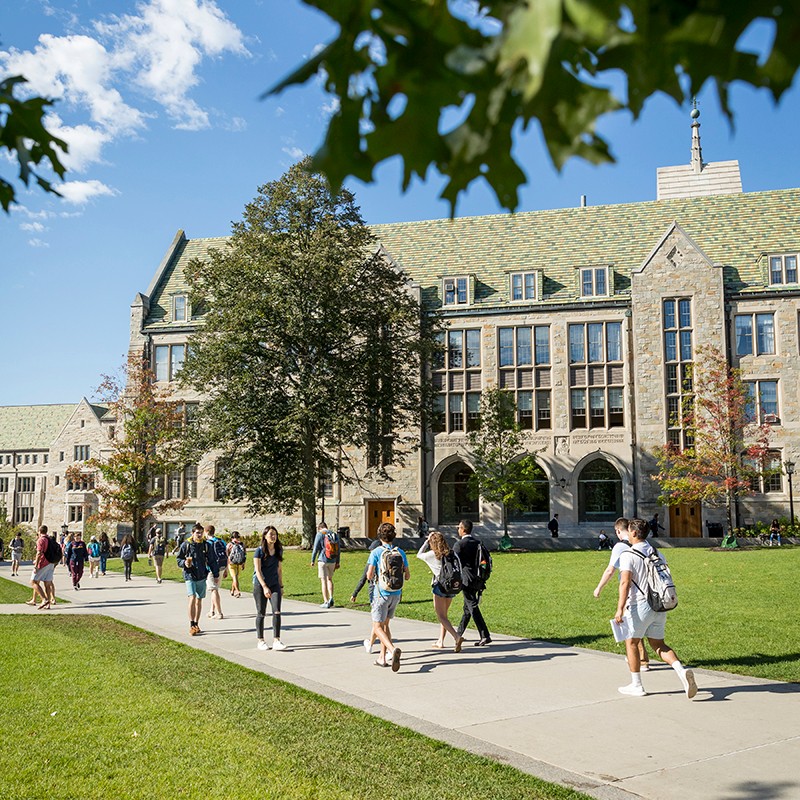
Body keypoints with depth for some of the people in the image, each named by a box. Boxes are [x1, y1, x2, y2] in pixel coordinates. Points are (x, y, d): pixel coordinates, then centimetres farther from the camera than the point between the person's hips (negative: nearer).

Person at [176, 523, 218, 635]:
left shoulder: (206, 545, 4)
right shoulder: (186, 545, -2)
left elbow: (211, 561, 11)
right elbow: (179, 560, 6)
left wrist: (215, 574, 8)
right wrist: (184, 563, -15)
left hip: (202, 577, 3)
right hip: (190, 576, -3)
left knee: (199, 600, 10)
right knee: (192, 598, -17)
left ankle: (196, 624, 23)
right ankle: (191, 625, -12)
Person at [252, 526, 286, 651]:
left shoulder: (278, 550, 7)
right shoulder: (259, 551, -7)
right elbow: (258, 571, -11)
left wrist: (281, 586, 14)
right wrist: (265, 587, -18)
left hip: (274, 585, 3)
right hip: (260, 585, -3)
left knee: (277, 612, -10)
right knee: (261, 614, 5)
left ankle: (276, 641, -9)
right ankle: (260, 641, 17)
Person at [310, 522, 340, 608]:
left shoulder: (320, 534, -6)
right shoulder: (335, 534, 8)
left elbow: (315, 549, -7)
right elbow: (338, 550, 12)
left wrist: (312, 561, 2)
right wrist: (337, 562, 18)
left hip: (323, 561, -5)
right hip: (332, 561, 5)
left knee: (324, 581, 1)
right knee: (329, 579, 19)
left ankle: (326, 602, -1)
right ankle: (331, 598, 5)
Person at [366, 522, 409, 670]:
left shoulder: (376, 552, -11)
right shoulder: (400, 552, 2)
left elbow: (369, 576, -14)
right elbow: (407, 576, 4)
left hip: (381, 594, -5)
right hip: (396, 594, 5)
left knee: (377, 627, 0)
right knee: (385, 625, 19)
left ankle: (393, 650, -25)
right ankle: (382, 657, 21)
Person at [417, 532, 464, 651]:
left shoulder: (432, 555, -7)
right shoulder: (450, 554, 4)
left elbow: (419, 554, 10)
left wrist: (427, 540, 11)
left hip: (440, 585, -6)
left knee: (441, 616, -3)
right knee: (444, 614, 20)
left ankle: (457, 637, -23)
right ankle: (440, 641, 25)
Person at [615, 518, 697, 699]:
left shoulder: (628, 555, -11)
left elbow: (625, 583, -21)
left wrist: (620, 608, -25)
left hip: (639, 606, -6)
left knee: (631, 643, 10)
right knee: (658, 644, 14)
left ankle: (636, 685, 16)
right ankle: (681, 670, -9)